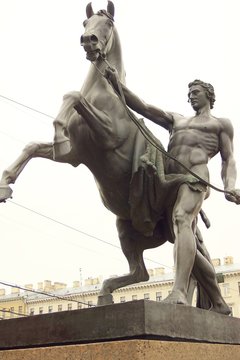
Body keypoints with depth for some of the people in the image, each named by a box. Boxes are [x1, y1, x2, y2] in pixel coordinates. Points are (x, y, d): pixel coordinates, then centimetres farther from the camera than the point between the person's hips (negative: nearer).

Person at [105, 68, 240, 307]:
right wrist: (117, 85, 10)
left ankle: (179, 291, -47)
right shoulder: (176, 120, 32)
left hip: (195, 174, -6)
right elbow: (142, 107, 22)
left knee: (181, 218, -32)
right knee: (188, 241, 2)